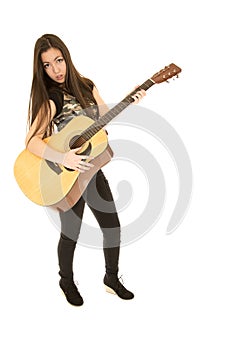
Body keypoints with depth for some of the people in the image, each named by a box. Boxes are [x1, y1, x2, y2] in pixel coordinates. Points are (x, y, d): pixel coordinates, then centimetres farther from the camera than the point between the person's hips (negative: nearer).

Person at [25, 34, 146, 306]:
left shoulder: (86, 86, 4)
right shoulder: (50, 99, -15)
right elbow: (31, 141, -25)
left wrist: (129, 103, -5)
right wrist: (63, 158, -38)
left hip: (93, 169, 6)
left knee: (113, 225, 11)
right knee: (71, 233, 8)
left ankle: (112, 278, 34)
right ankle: (67, 281, 36)